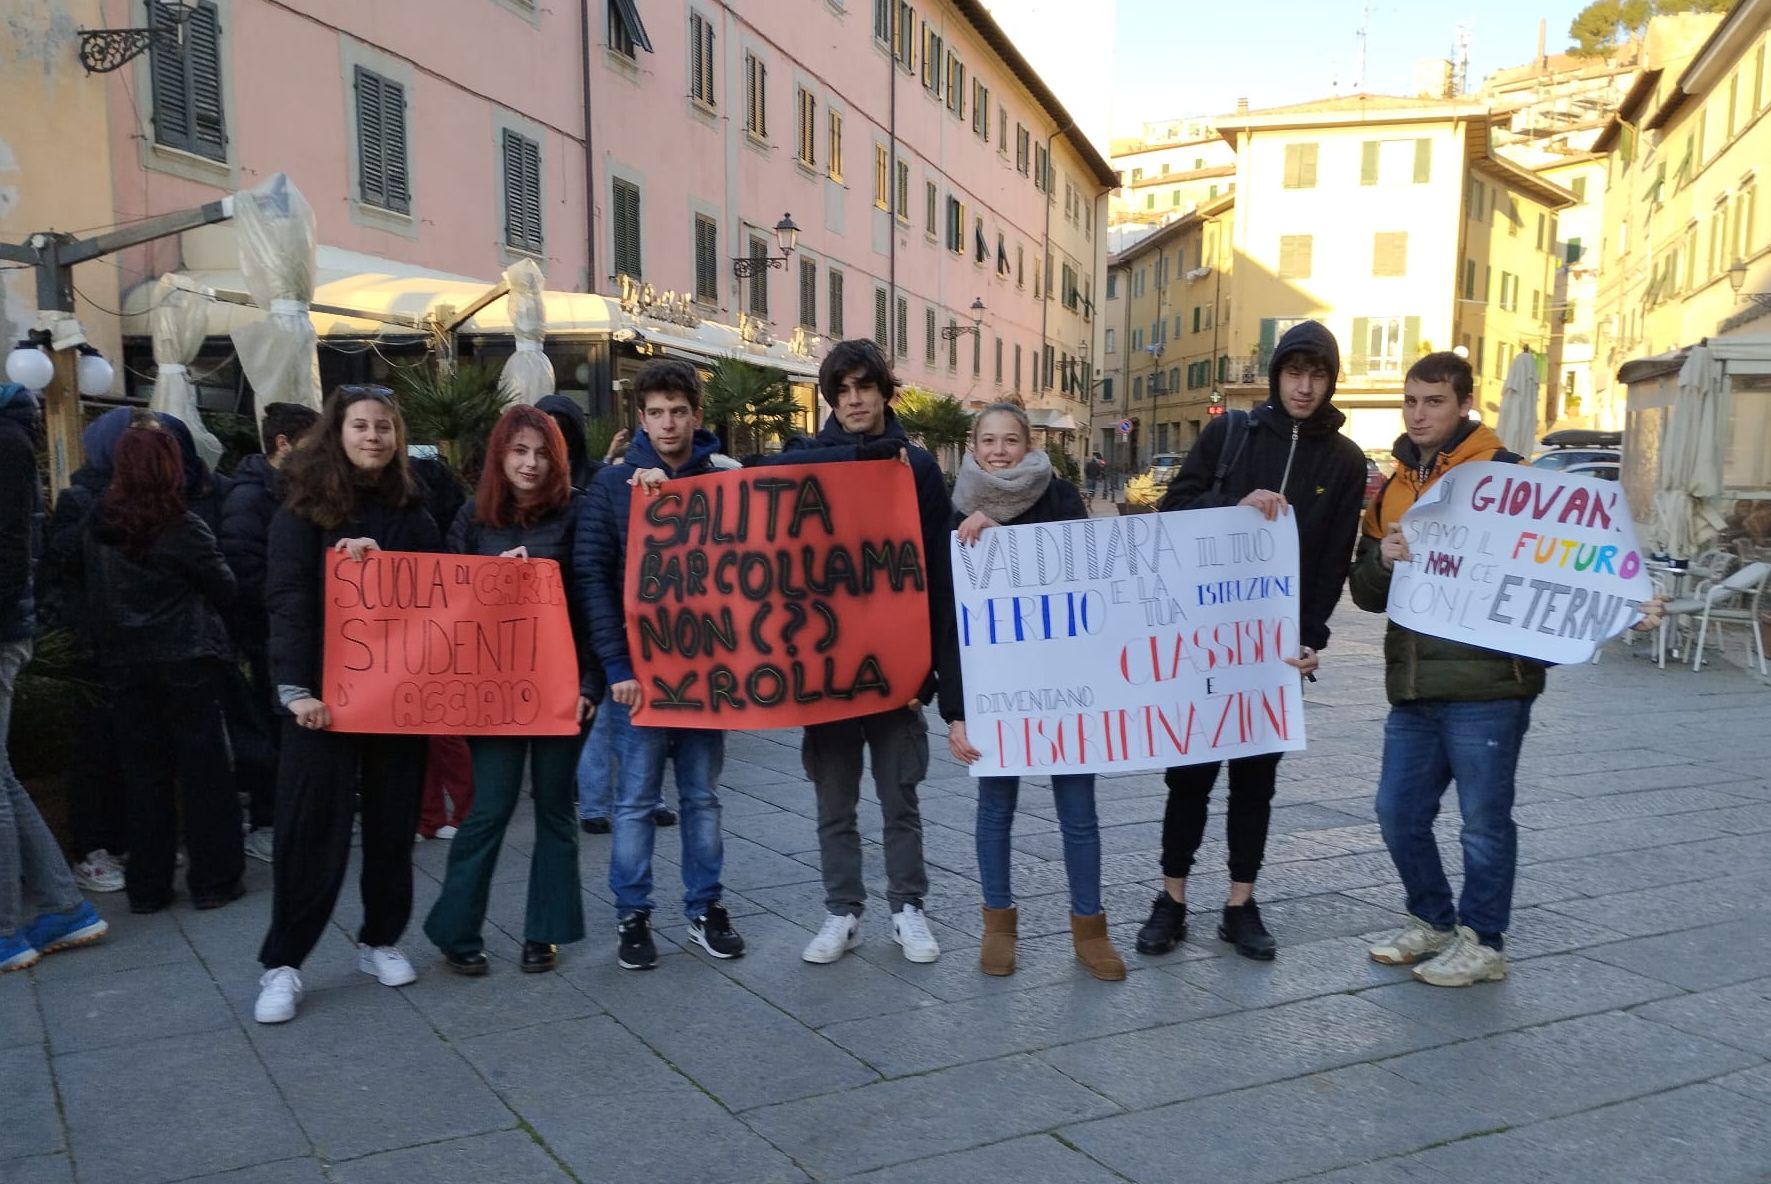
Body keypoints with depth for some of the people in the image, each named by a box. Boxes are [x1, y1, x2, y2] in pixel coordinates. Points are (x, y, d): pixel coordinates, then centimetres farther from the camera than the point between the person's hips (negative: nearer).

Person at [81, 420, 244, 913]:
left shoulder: (97, 529, 1)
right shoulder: (181, 528, -14)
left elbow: (95, 596, 9)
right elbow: (224, 588, -6)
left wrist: (106, 653, 17)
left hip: (124, 664, 5)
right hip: (186, 660, -4)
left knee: (143, 771, 11)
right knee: (202, 769, 4)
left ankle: (147, 886, 16)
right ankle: (213, 878, 9)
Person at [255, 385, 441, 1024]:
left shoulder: (410, 511, 10)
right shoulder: (305, 509, -2)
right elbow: (287, 600, -11)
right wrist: (296, 688, -21)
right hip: (324, 692, -4)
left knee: (392, 823, 10)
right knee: (312, 830, -2)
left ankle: (380, 940, 25)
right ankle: (281, 964, 10)